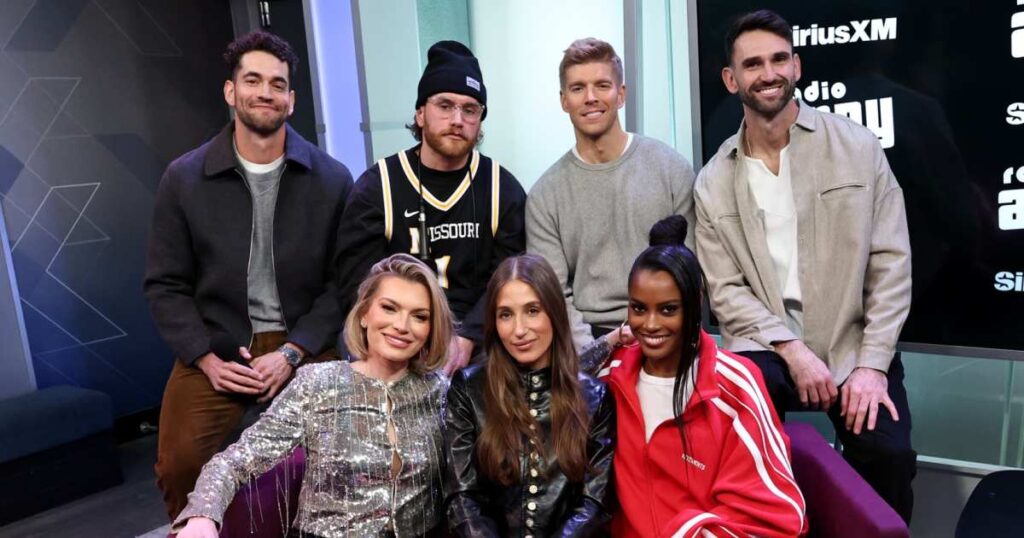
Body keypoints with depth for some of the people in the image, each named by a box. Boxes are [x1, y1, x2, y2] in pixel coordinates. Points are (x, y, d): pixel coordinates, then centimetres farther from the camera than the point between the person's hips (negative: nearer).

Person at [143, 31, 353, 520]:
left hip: (303, 348, 0)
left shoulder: (331, 179, -1)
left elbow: (343, 280, -1)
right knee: (179, 464, -12)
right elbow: (166, 285, 4)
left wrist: (292, 352, -11)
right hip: (214, 349, 1)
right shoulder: (184, 178, 1)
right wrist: (207, 359, -7)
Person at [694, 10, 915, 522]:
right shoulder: (714, 182, 3)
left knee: (888, 453, -22)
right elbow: (725, 290, -1)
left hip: (855, 347, 0)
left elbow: (890, 263, -3)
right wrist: (792, 349, -15)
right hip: (768, 348, 0)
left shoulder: (859, 147, 1)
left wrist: (872, 364, -11)